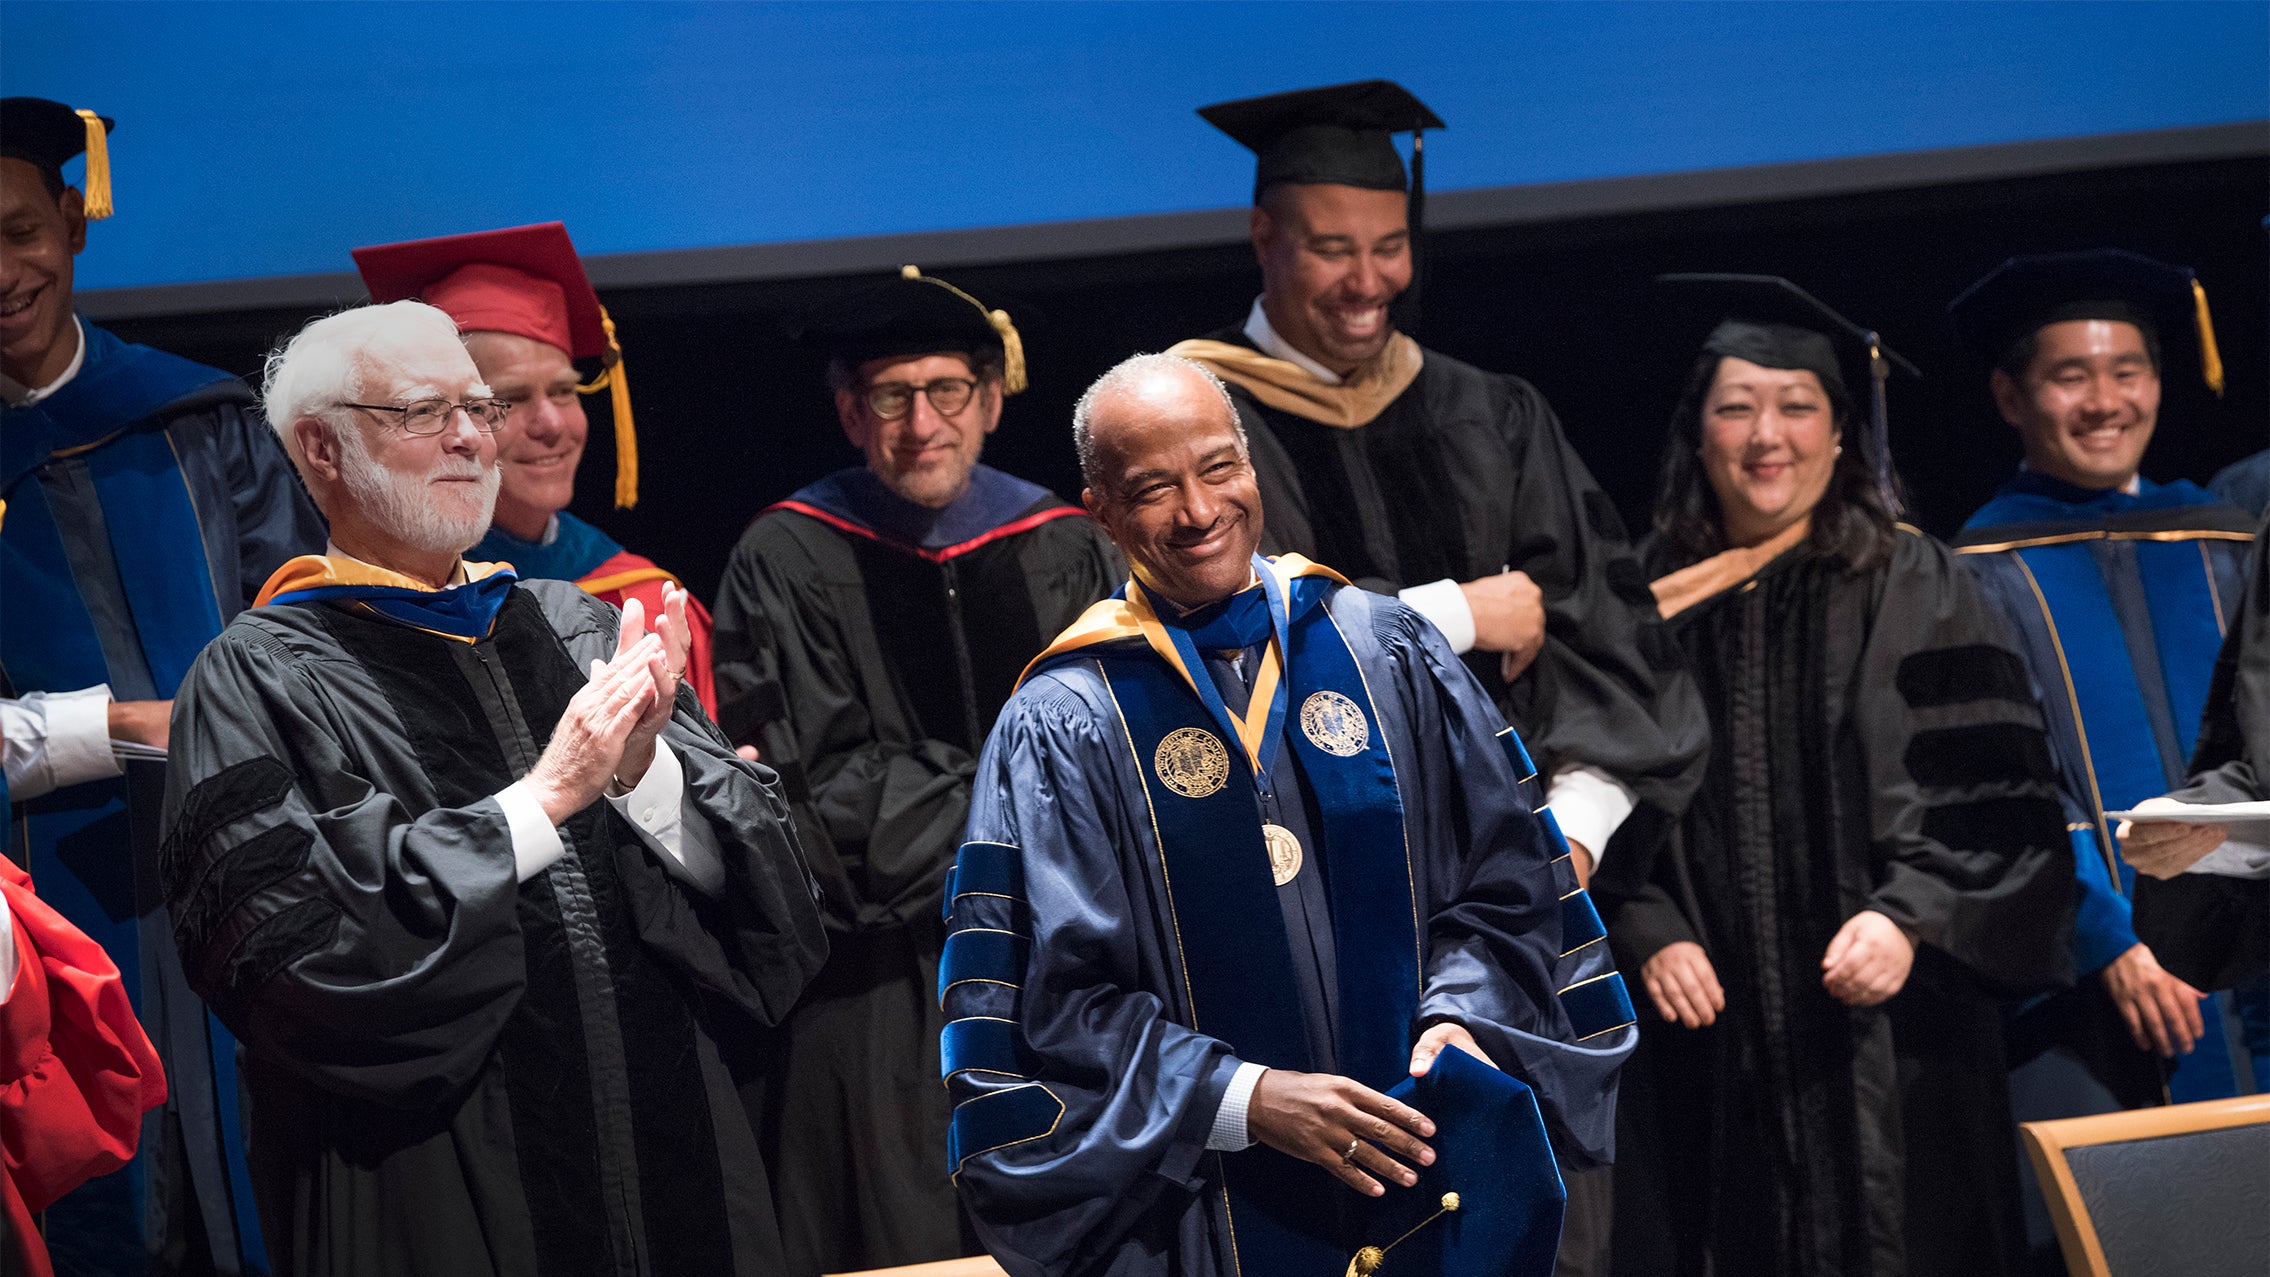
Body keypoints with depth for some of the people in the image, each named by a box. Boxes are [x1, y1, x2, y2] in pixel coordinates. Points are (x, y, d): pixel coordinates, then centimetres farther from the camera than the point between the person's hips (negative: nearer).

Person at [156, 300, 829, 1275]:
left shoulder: (576, 630, 10)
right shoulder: (257, 681, -4)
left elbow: (764, 886, 3)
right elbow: (290, 950, -18)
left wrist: (645, 770, -16)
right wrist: (544, 799, -17)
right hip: (434, 1195, -4)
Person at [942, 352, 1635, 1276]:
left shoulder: (1387, 650, 3)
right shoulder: (1060, 729, -6)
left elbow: (1507, 876, 6)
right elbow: (1055, 997, -10)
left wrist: (1460, 1012, -12)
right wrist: (1245, 1100, -20)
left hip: (1434, 1157, 3)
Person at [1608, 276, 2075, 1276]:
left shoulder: (1912, 590, 4)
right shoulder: (1652, 606, 8)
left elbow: (1996, 793, -2)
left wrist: (1909, 916, -16)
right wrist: (1648, 938, -7)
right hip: (1712, 1047, 1)